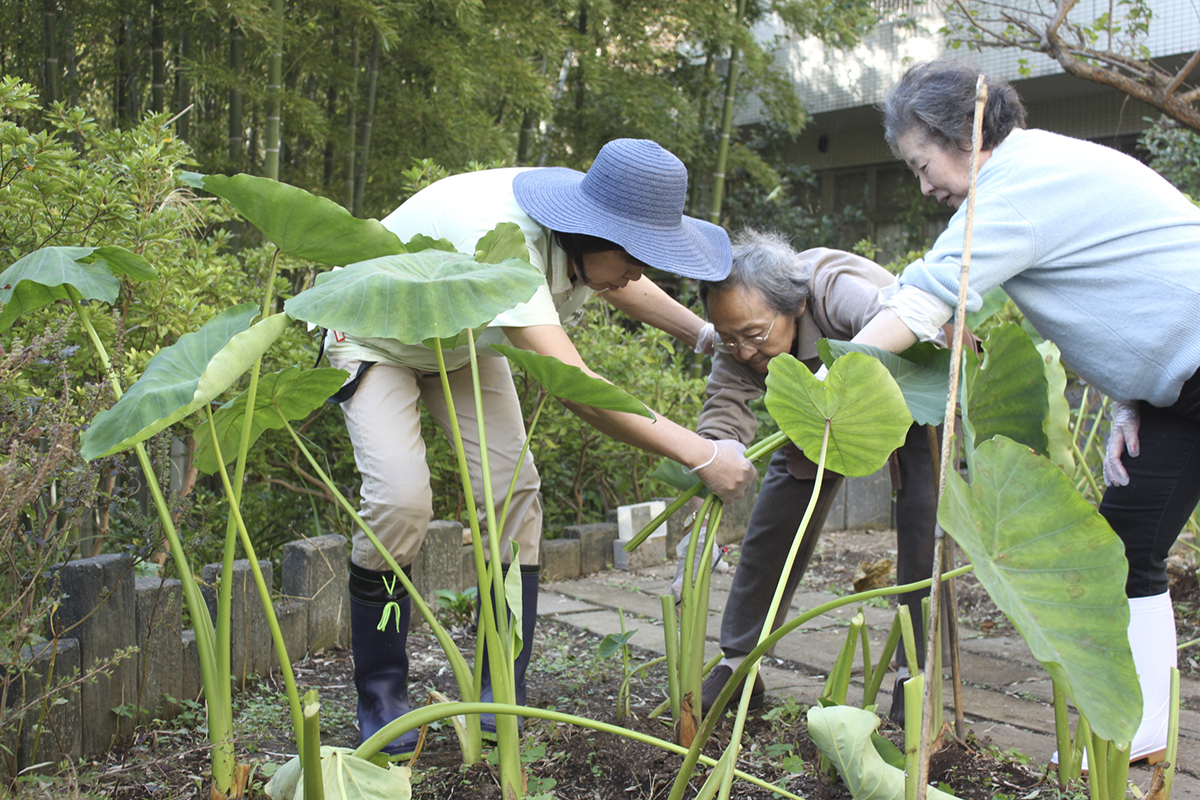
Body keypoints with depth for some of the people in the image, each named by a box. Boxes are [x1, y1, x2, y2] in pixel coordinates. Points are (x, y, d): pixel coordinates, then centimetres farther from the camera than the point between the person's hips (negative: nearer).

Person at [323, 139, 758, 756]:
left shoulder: (588, 241, -19)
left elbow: (617, 282, 8)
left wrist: (706, 334, -3)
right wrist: (702, 456, -48)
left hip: (460, 338, 7)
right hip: (374, 333, -7)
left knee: (513, 489, -8)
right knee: (399, 499, -23)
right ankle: (380, 699, -3)